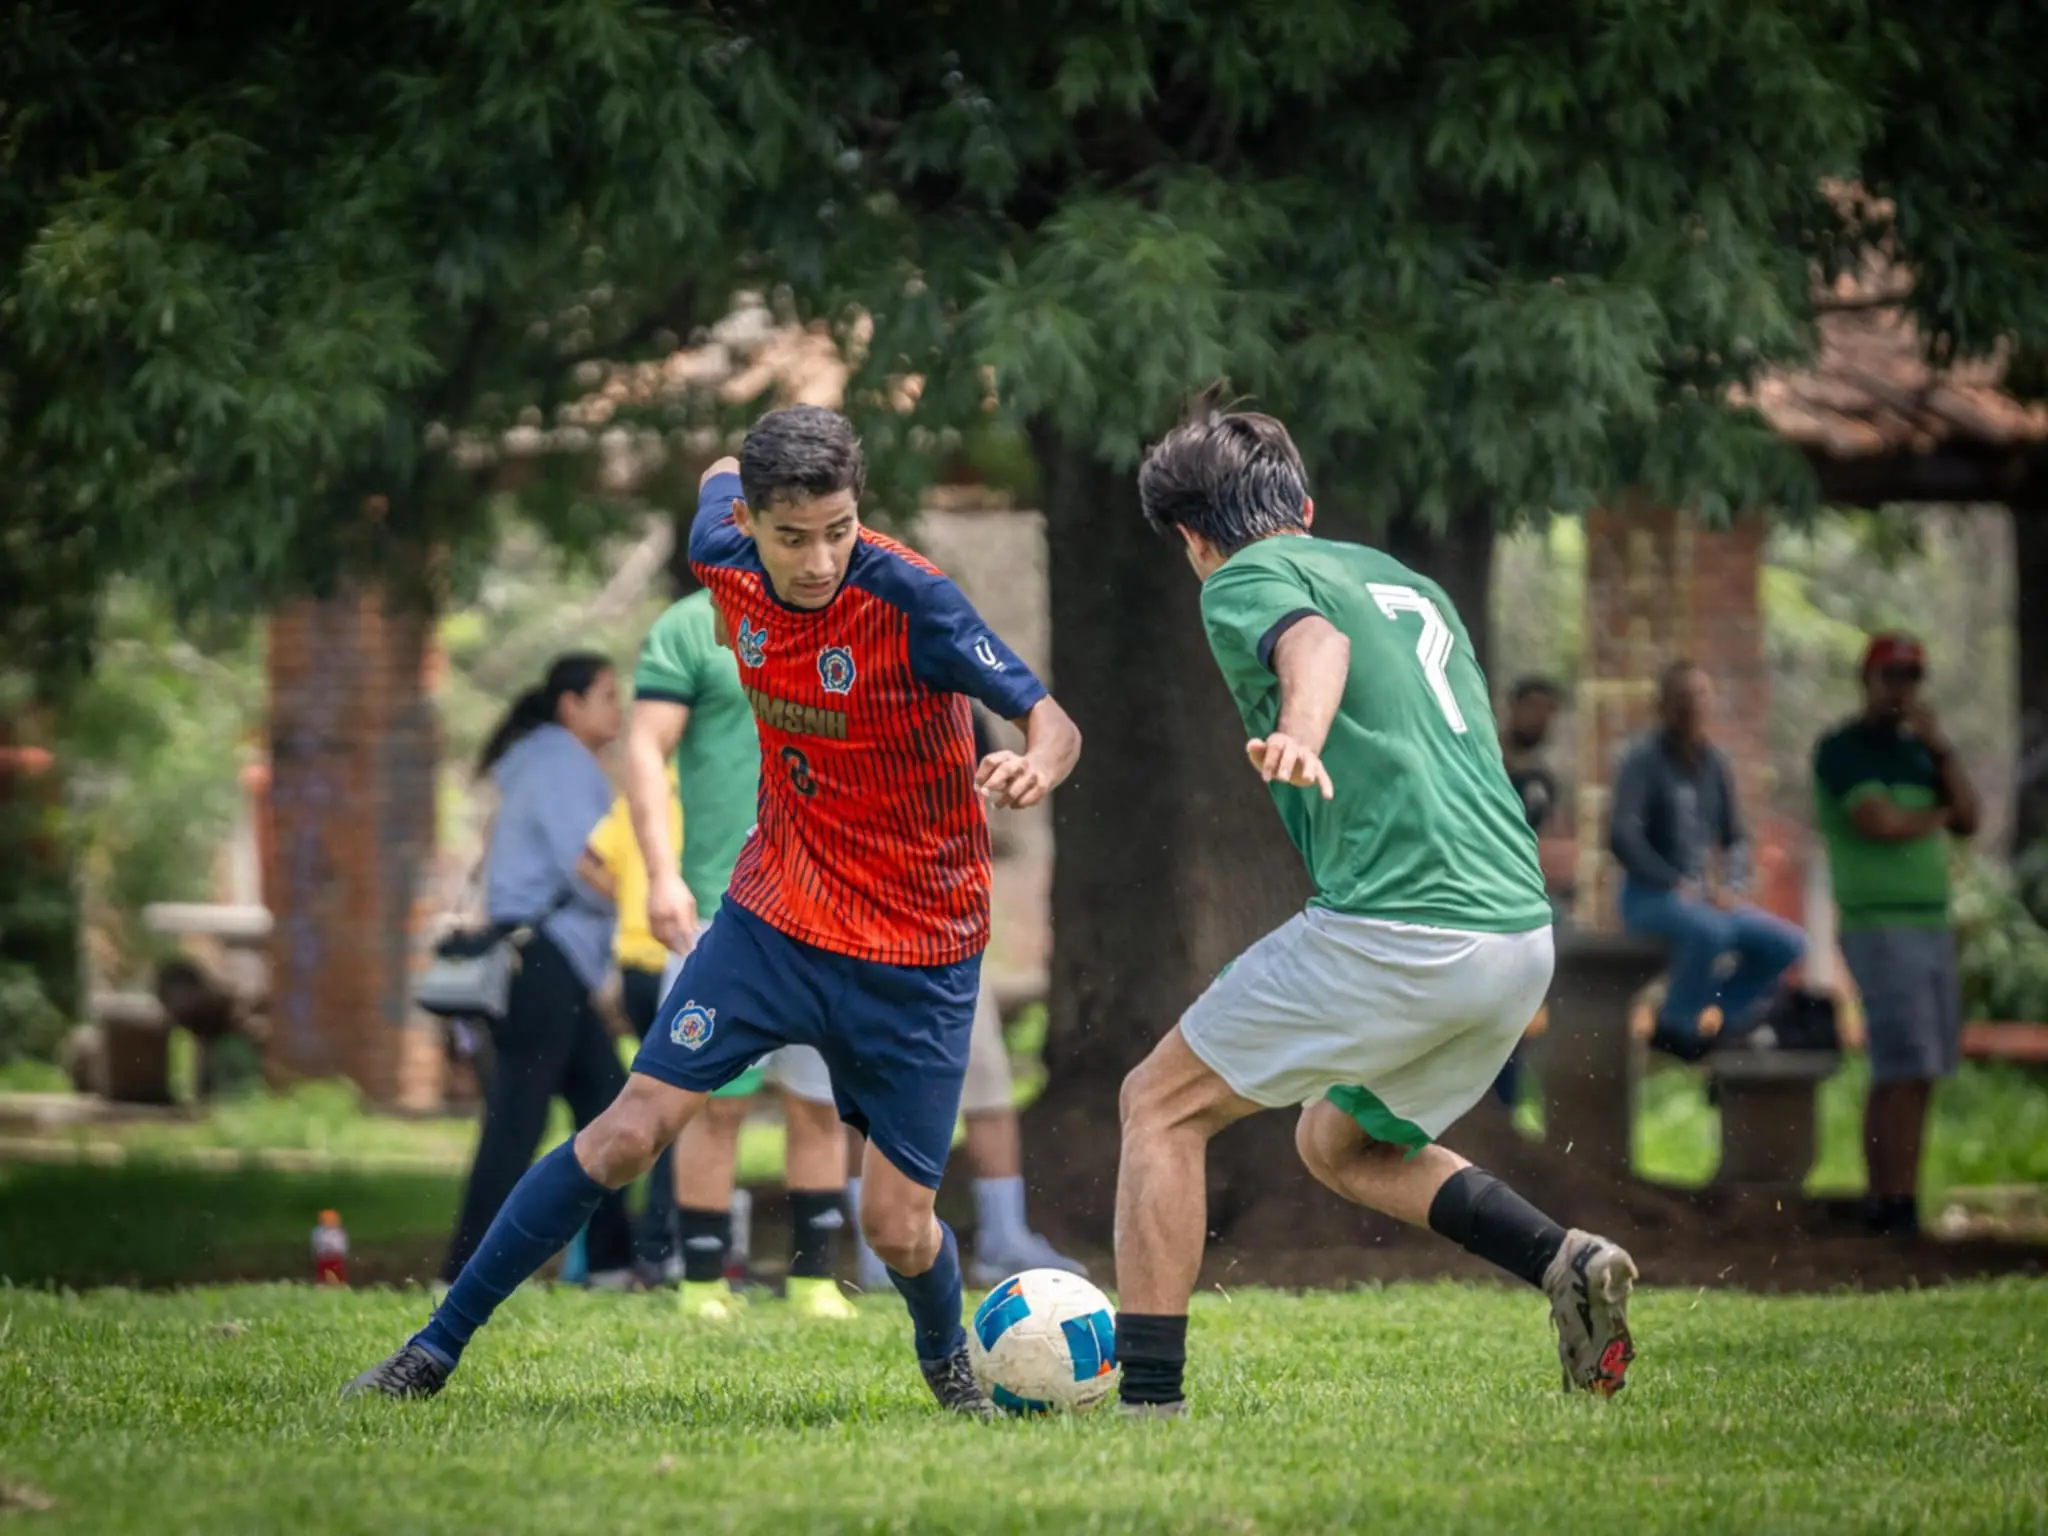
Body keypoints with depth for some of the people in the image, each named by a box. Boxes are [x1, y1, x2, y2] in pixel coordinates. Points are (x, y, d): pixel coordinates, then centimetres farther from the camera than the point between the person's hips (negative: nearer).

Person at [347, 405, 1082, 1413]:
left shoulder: (909, 602, -23)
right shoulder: (726, 559, -9)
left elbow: (1052, 722, -27)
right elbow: (719, 482, 15)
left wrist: (1036, 765, -48)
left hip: (916, 952, -3)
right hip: (774, 913, 3)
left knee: (897, 1226, -2)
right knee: (630, 1132, -7)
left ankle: (949, 1367, 33)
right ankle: (436, 1348, 2)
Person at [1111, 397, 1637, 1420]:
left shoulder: (1246, 580, 2)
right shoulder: (1405, 579, 26)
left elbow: (1315, 641, -22)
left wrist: (1299, 736, -41)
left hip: (1394, 932, -8)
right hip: (1523, 932, 8)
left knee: (1160, 1106, 6)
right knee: (1338, 1144, 26)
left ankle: (1148, 1399, -1)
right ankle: (1565, 1261, 5)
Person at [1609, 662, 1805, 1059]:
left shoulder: (1715, 763, 9)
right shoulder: (1645, 758, -10)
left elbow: (1736, 839, 16)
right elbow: (1622, 837, -20)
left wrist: (1731, 887, -3)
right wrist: (1677, 885, -21)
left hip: (1703, 895, 7)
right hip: (1650, 896, -7)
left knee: (1788, 943, -5)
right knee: (1711, 930, -36)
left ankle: (1713, 1018, 4)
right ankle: (1677, 1024, -14)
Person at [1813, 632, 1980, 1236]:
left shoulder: (1918, 750, 18)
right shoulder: (1843, 749, -5)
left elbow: (1968, 820, 8)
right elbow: (1879, 822, -18)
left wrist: (1941, 748, -3)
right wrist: (1936, 815, 1)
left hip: (1932, 923, 7)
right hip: (1880, 928, -7)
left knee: (1898, 1076, 6)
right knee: (1909, 1072, -13)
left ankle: (1885, 1202, 8)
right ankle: (1899, 1204, -13)